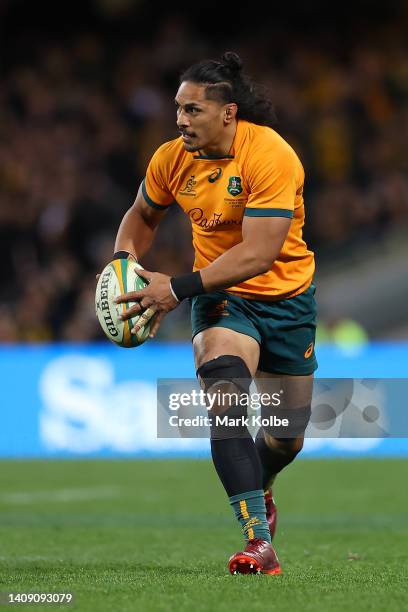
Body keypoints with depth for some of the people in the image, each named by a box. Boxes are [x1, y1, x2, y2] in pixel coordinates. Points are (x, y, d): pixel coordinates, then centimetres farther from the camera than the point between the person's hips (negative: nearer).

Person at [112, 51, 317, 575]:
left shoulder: (270, 155, -24)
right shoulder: (172, 159, -8)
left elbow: (258, 254, -30)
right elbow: (142, 215, 14)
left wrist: (177, 288, -32)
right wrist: (125, 261, -6)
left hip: (285, 297, -2)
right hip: (220, 296, 2)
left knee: (287, 437, 9)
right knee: (224, 387, -29)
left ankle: (258, 490, 48)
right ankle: (257, 539, -34)